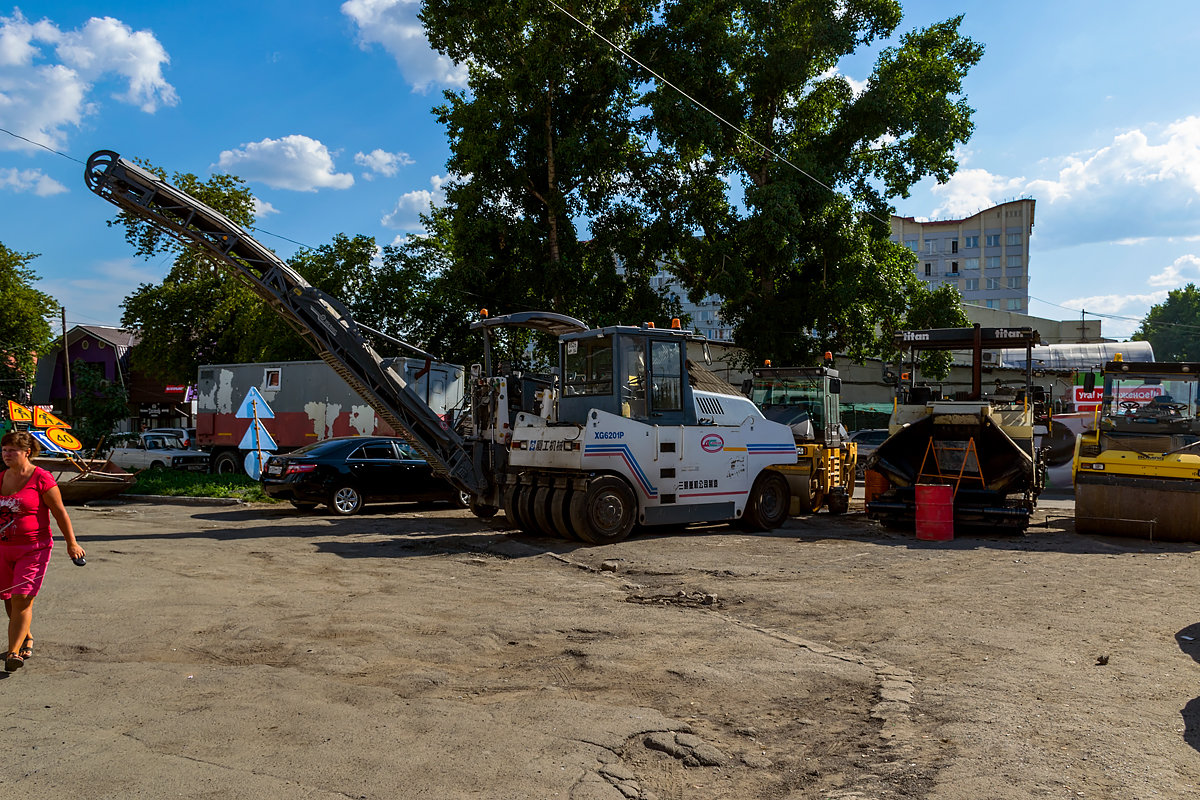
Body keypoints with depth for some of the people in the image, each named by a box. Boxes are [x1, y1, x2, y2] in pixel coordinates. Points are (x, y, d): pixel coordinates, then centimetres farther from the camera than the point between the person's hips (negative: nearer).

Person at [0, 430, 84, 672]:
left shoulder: (41, 478, -11)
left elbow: (60, 512, -7)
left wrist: (71, 543, -5)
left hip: (34, 549, -6)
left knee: (22, 600, -11)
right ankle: (26, 637, 37)